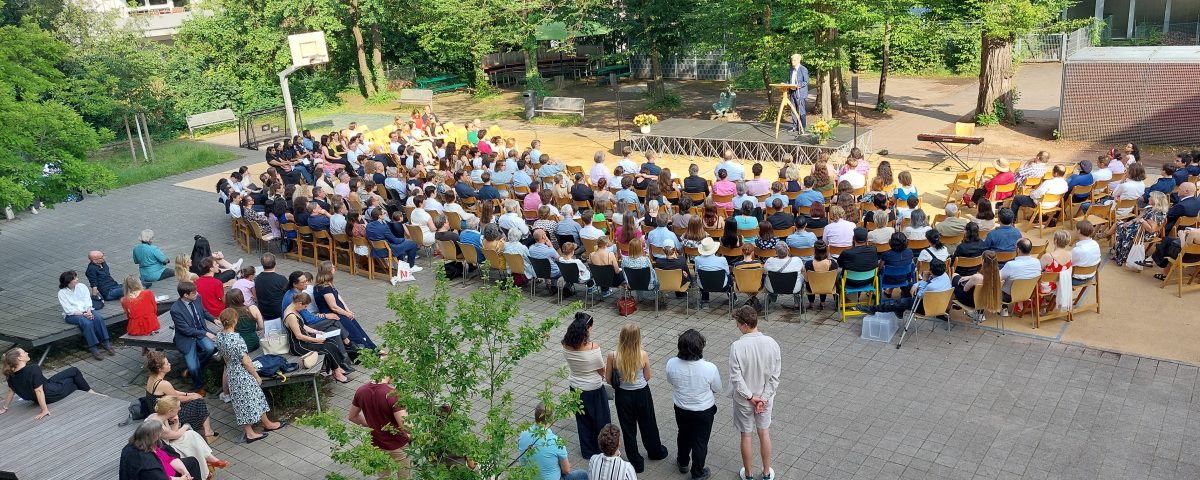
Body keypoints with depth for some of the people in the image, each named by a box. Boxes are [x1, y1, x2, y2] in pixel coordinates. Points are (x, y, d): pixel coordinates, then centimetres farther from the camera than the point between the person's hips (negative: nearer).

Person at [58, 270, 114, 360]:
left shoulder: (82, 286, 5)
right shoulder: (62, 293, -5)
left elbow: (88, 301, 2)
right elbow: (69, 310, -12)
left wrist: (89, 311, -17)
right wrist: (83, 314, -21)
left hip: (86, 310, 4)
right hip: (71, 315, -4)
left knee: (98, 318, -27)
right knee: (87, 323, -33)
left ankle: (106, 343, -23)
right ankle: (93, 348, -31)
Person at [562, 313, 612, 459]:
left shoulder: (566, 346, -17)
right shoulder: (593, 348, -30)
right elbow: (602, 370, -14)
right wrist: (601, 377, 6)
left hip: (576, 388, 4)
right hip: (594, 389, -4)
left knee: (582, 420, 23)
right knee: (601, 420, 19)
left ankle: (588, 450, 38)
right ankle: (606, 450, 37)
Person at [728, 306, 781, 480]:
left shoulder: (737, 346, -26)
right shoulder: (771, 343, -16)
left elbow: (736, 378, -22)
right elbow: (775, 376, -12)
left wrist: (750, 397, -11)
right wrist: (763, 398, -8)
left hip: (744, 399, -2)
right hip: (765, 397, 3)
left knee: (746, 436, 16)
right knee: (764, 433, 21)